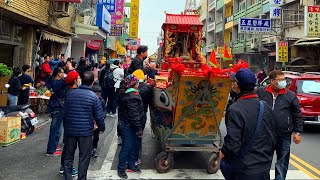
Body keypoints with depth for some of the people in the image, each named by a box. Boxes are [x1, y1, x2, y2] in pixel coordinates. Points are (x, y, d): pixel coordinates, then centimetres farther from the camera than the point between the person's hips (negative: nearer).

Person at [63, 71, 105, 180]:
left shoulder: (71, 94, 2)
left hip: (70, 130, 4)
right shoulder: (93, 97, -12)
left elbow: (65, 112, 12)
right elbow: (99, 116, -8)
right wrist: (102, 128, 10)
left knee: (68, 156, 15)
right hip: (86, 131, -4)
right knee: (84, 158, 8)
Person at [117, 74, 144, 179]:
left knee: (133, 145, 19)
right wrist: (139, 129, -19)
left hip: (125, 123, 10)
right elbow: (134, 114, -24)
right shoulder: (132, 97, -24)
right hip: (127, 126, -10)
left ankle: (131, 165, 33)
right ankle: (121, 169, 14)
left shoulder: (126, 93, 7)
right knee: (127, 147, 1)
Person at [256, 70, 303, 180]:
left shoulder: (290, 95, -1)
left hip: (284, 136, 0)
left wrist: (298, 132, 1)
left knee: (282, 161, 11)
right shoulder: (260, 93, -2)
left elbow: (297, 115, 4)